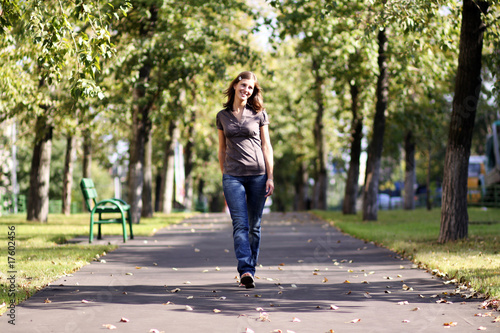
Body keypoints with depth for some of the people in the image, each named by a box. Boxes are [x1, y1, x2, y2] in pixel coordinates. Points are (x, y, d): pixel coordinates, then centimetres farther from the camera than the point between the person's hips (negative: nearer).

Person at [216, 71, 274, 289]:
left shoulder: (259, 114, 5)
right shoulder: (222, 116, 10)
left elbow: (266, 146, 5)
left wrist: (270, 177, -2)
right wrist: (223, 178, 14)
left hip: (257, 174, 0)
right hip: (233, 176, 0)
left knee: (254, 226, 4)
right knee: (240, 224, -13)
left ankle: (250, 270, 14)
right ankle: (245, 271, -22)